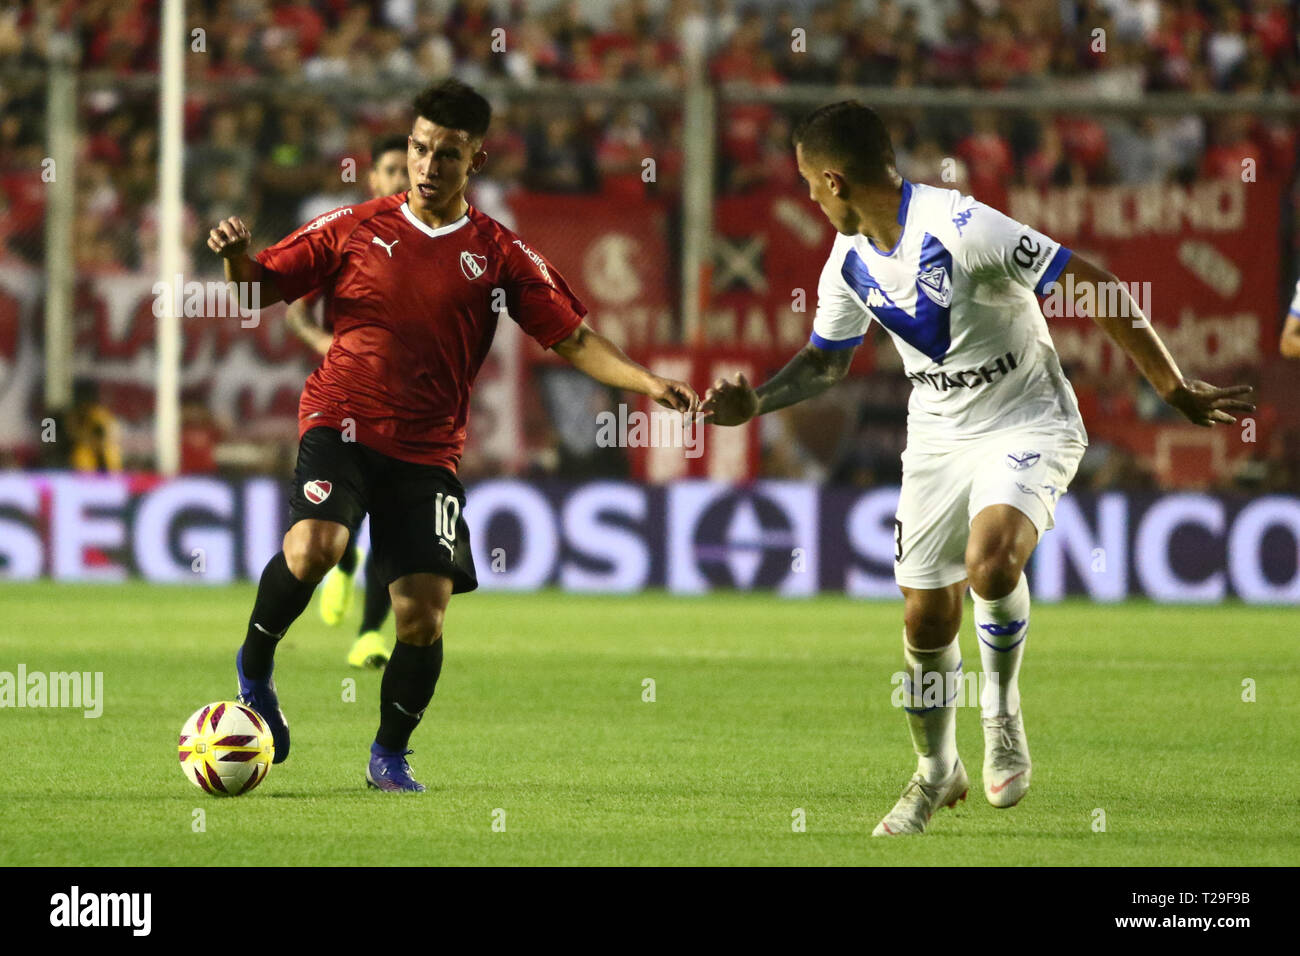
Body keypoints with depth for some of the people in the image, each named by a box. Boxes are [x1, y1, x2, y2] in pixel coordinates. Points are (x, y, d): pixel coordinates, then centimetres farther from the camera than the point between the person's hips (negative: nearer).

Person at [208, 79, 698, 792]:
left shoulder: (498, 255, 6)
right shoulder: (357, 227, 5)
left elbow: (571, 339, 5)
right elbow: (264, 287, 9)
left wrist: (646, 383, -9)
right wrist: (237, 258, -13)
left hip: (428, 450, 1)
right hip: (343, 421, -1)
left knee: (424, 612, -8)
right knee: (314, 546, -30)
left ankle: (390, 755, 17)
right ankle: (255, 666, -2)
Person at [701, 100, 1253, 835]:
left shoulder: (961, 229, -26)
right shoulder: (851, 263, -2)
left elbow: (1099, 292, -23)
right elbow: (826, 361, 17)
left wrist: (1176, 390, -22)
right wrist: (754, 404, -2)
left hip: (1027, 424, -7)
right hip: (937, 437, 7)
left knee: (991, 561, -33)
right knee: (925, 617, 5)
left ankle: (1003, 709, -5)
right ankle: (937, 773, 30)